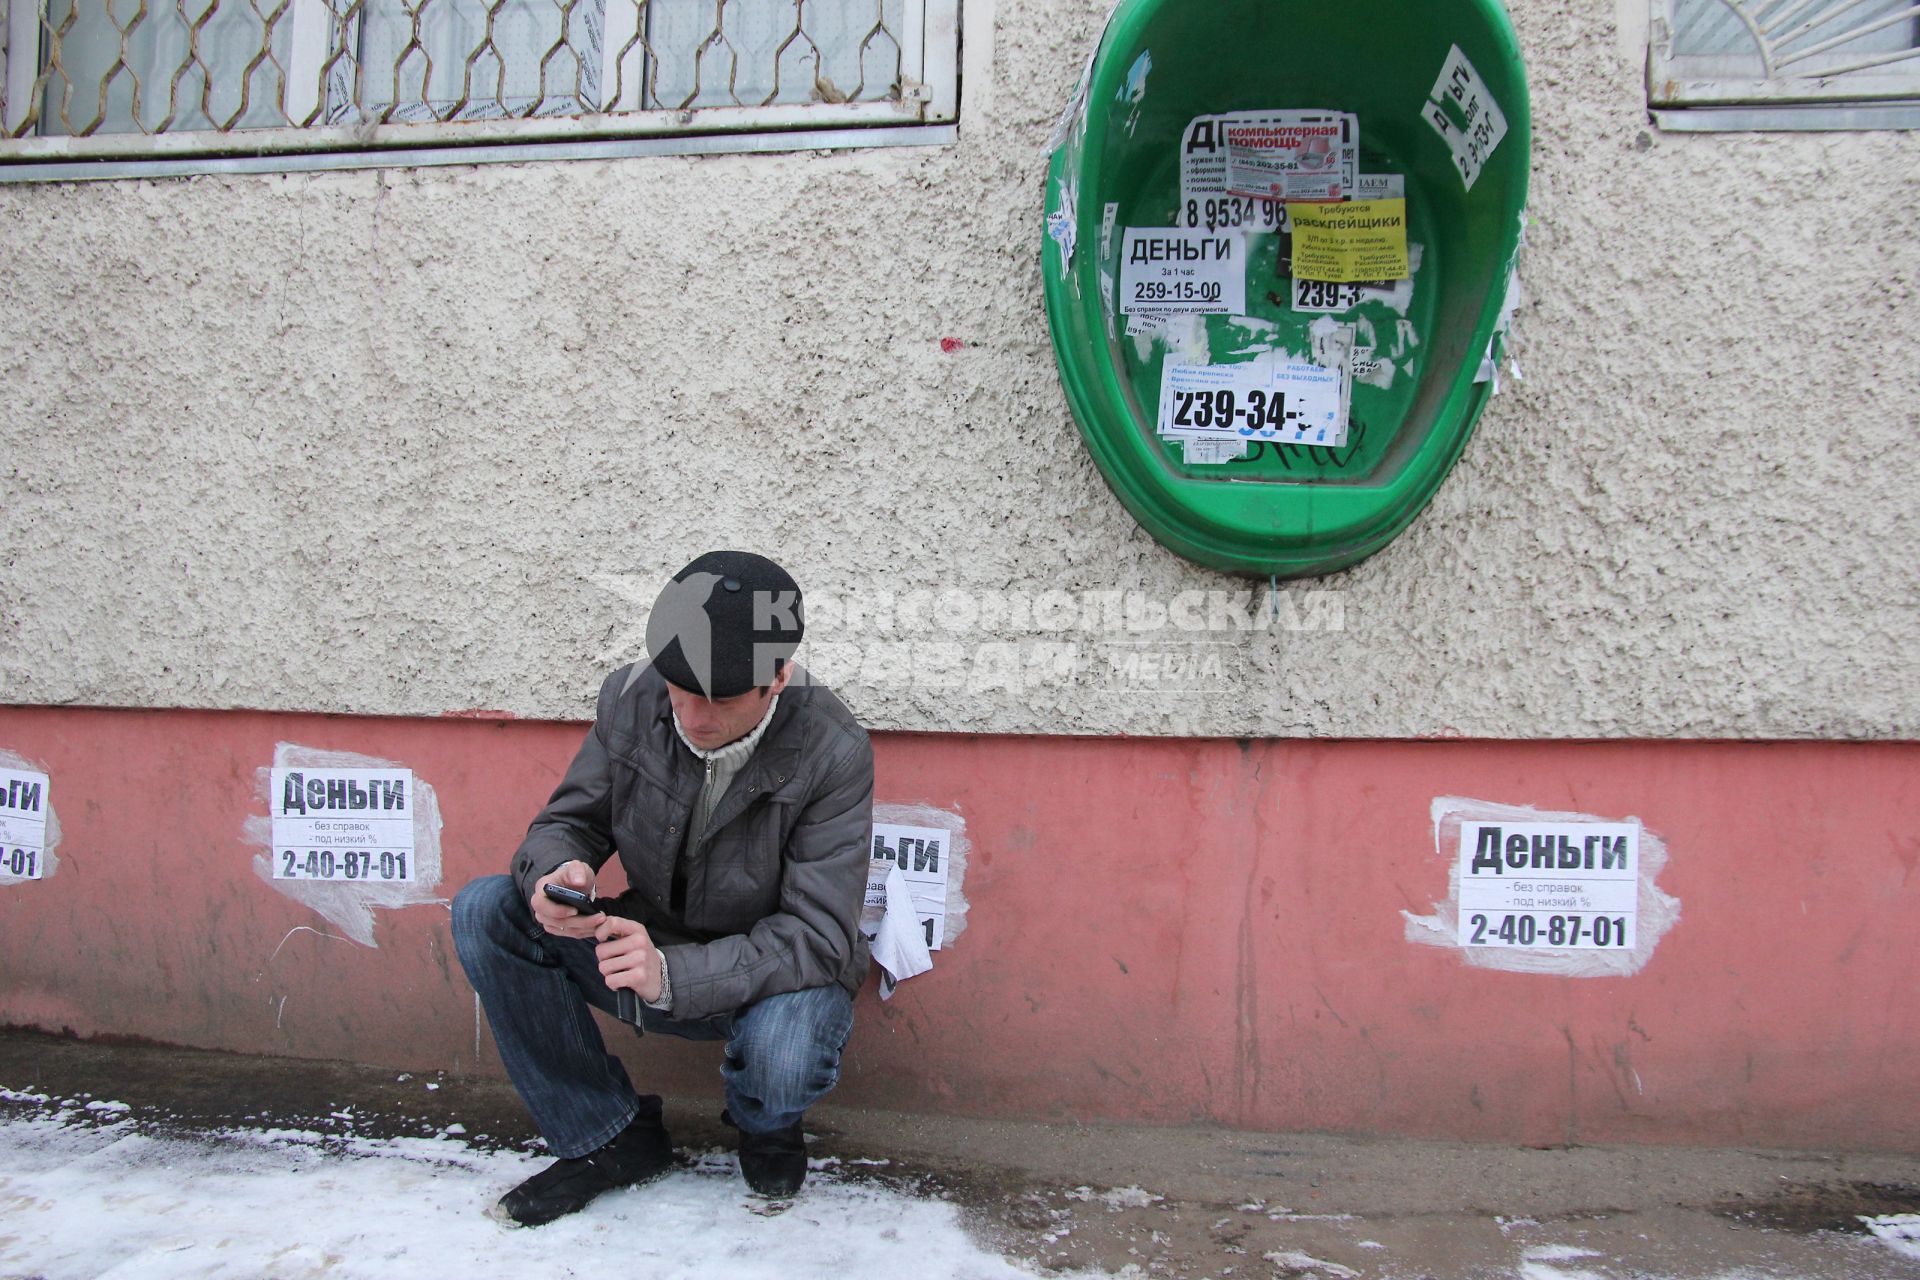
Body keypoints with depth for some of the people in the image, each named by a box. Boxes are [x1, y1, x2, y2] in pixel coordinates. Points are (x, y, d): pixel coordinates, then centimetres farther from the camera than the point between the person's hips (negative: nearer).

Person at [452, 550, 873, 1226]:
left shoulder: (834, 753, -24)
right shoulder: (632, 696, -13)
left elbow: (819, 935, -25)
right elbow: (570, 820, -2)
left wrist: (673, 974, -39)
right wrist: (553, 872, -28)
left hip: (771, 973, -4)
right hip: (647, 945, 4)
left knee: (785, 1054, -37)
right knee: (484, 910, -14)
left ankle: (764, 1125, 7)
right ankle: (609, 1138, -1)